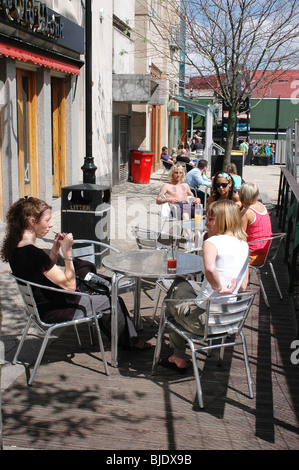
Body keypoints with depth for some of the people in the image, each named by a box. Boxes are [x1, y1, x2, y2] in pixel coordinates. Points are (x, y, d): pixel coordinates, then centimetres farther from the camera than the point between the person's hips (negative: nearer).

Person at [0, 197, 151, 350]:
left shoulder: (15, 247, -4)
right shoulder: (34, 254, -33)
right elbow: (69, 285, -25)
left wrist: (55, 248, 0)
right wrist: (67, 251, -24)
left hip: (39, 305, 10)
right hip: (53, 311, -9)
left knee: (84, 266, 23)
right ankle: (129, 340, 32)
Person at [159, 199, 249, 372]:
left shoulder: (212, 242, -18)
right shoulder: (244, 244, 6)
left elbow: (210, 269, -39)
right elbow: (243, 285, 11)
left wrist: (220, 288, -25)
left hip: (205, 319, -8)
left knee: (171, 305, 23)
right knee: (179, 283, 26)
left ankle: (179, 359, 36)